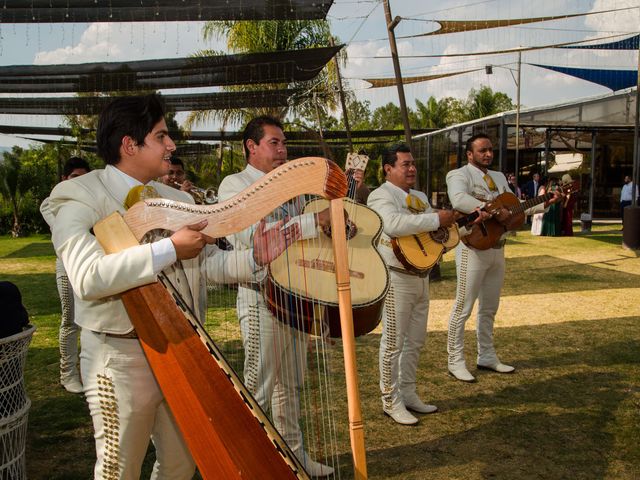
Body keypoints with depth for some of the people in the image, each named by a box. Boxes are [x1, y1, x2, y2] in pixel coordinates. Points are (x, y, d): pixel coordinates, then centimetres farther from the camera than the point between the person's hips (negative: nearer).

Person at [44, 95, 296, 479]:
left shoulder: (177, 200, 9)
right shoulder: (79, 197, -12)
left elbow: (207, 261, 7)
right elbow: (88, 277, -27)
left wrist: (254, 258, -10)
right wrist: (170, 248, -30)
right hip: (122, 355, -6)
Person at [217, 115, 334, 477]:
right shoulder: (235, 184, -8)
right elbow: (254, 235, -25)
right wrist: (315, 221, -30)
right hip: (262, 297, -7)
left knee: (291, 383, 17)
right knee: (260, 386, 2)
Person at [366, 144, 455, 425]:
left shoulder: (420, 197, 18)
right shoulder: (381, 195, -10)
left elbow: (434, 230, 22)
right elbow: (394, 224, -30)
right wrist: (437, 219, -24)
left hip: (421, 275, 9)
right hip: (396, 277, -9)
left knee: (416, 340, 15)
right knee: (394, 341, 0)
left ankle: (408, 394, 28)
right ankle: (391, 401, 11)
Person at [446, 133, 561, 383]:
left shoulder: (499, 177, 18)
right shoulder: (459, 175, -7)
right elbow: (458, 199, -29)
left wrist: (544, 204, 5)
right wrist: (494, 210, -29)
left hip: (497, 248, 8)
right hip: (473, 247, -8)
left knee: (489, 307, 15)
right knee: (463, 307, -3)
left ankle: (486, 357, 27)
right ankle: (456, 361, 6)